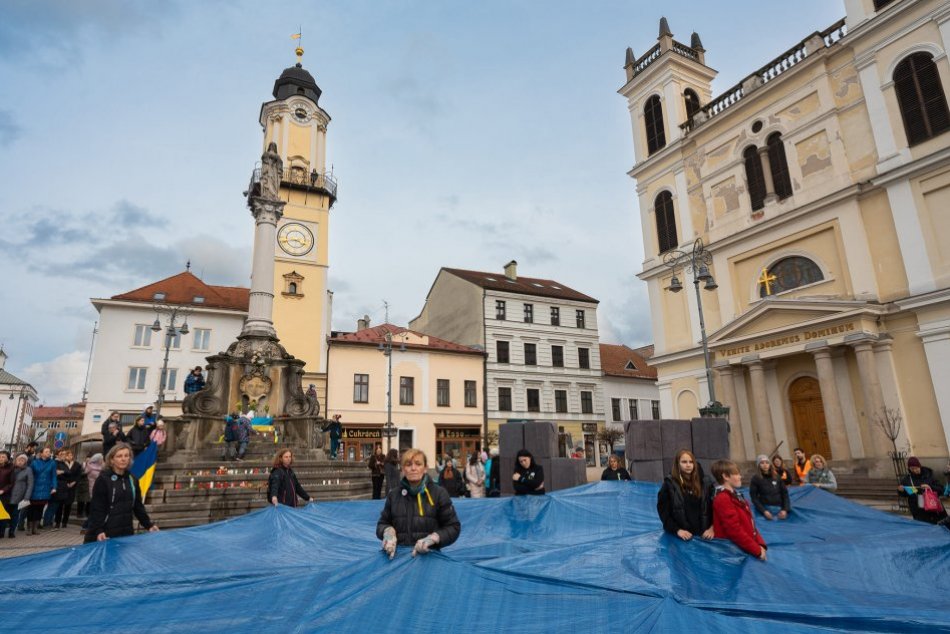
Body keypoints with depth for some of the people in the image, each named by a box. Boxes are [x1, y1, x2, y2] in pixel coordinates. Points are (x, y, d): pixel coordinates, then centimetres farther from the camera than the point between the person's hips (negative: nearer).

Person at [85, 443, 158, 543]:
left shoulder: (132, 479, 9)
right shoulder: (103, 479, -7)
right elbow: (97, 508, -11)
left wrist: (149, 524, 8)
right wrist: (99, 531, -20)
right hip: (106, 533, -5)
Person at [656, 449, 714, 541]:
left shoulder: (704, 483, 5)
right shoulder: (669, 484, -5)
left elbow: (712, 507, 6)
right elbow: (663, 510, -5)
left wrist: (711, 528, -8)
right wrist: (677, 530, -13)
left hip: (702, 535, 3)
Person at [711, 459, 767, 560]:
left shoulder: (736, 496, 14)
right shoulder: (723, 499, -17)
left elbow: (750, 524, 17)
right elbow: (735, 530, -22)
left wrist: (760, 544, 2)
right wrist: (757, 550, -16)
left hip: (746, 550, 10)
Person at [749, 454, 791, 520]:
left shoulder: (777, 477, 11)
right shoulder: (756, 479, 0)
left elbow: (784, 493, 11)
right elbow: (754, 497, -3)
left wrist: (785, 509, -1)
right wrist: (763, 511, -13)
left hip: (780, 509, 4)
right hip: (766, 510, -4)